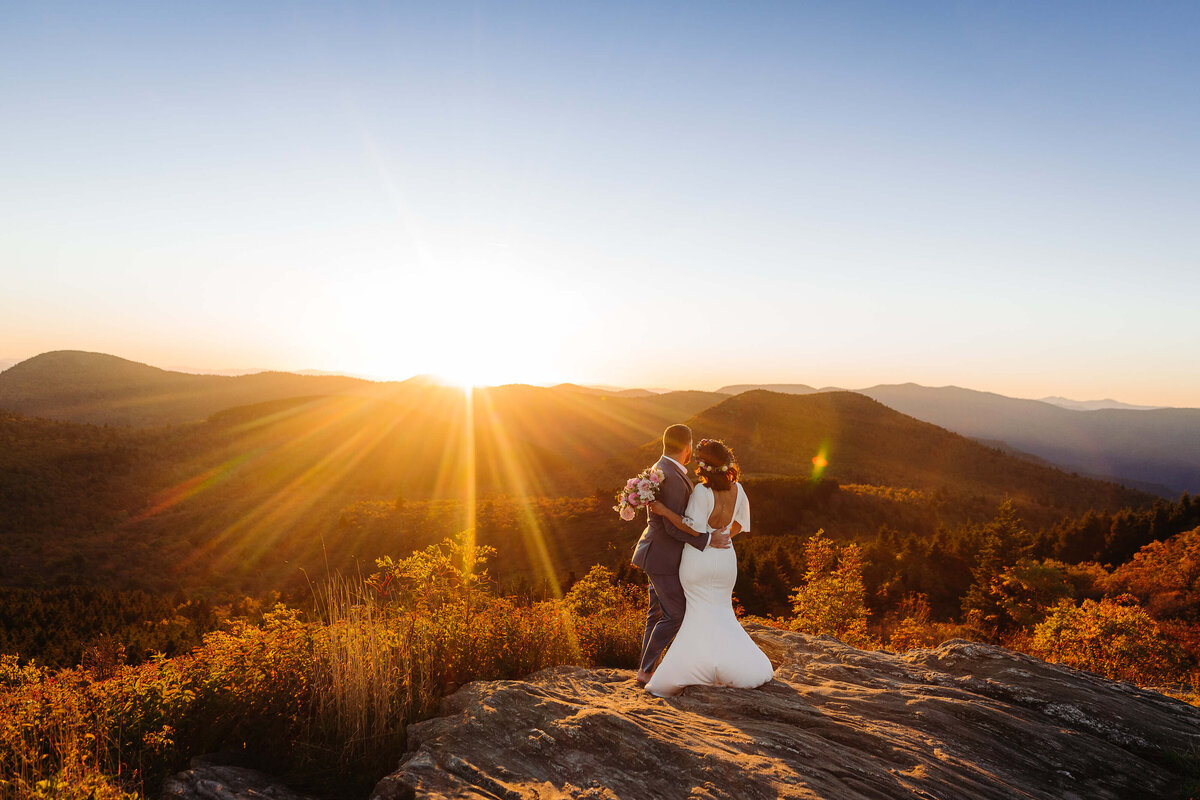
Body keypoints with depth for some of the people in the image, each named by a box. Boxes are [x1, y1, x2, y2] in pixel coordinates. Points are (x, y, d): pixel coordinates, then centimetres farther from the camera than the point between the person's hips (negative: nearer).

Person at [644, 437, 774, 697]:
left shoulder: (702, 491, -21)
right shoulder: (737, 489, -1)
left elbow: (693, 528, -20)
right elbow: (739, 524, 10)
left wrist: (664, 510, -20)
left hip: (699, 558, -5)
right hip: (725, 557, 5)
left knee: (702, 613, 5)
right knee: (721, 611, 18)